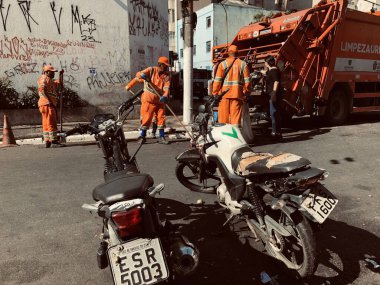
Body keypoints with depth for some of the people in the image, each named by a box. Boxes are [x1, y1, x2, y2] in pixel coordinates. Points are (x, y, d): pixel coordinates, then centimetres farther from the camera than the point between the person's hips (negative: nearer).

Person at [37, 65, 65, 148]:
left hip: (49, 104, 10)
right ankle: (54, 141, -17)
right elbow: (42, 90, -17)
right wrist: (49, 101, -25)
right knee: (51, 122, -14)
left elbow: (59, 85, 34)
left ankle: (47, 141, 12)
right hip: (47, 103, -10)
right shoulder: (44, 78, -3)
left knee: (47, 124, 9)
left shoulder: (50, 80, 26)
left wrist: (60, 75, 27)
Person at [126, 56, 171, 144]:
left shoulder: (167, 75, 3)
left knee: (161, 118, 3)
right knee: (147, 118, -4)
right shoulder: (151, 70, -4)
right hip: (149, 99, -4)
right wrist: (129, 86, -19)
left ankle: (161, 137, 11)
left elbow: (166, 88, -10)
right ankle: (142, 136, 7)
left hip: (160, 100, 4)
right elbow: (138, 75, -3)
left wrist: (165, 96, -30)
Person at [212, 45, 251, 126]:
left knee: (223, 116, 5)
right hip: (238, 94, 1)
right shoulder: (243, 64, 6)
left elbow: (217, 80, -3)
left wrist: (215, 93, 3)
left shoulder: (223, 64, 2)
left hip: (224, 93, -1)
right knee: (236, 117, 4)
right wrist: (246, 93, 11)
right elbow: (247, 81, 2)